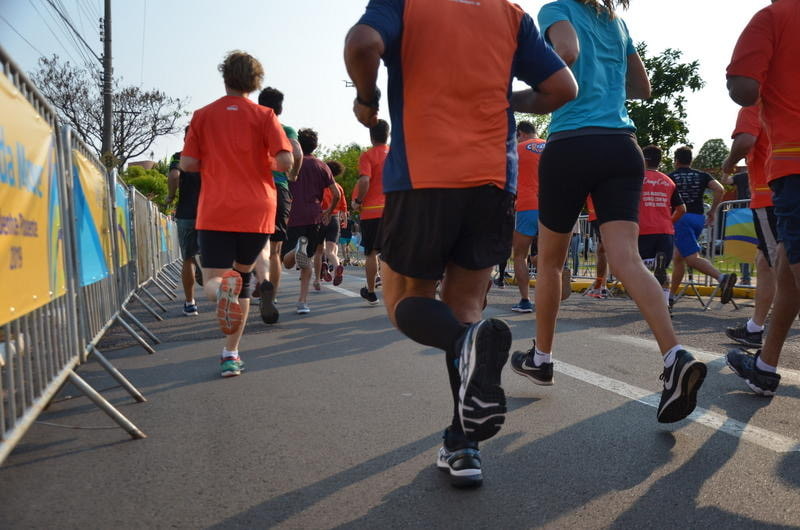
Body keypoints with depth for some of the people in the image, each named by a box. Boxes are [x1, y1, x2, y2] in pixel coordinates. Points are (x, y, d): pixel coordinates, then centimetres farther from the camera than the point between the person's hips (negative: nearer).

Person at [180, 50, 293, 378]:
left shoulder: (203, 115, 7)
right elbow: (285, 161, -9)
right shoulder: (264, 115, 3)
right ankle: (231, 354, 15)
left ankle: (223, 288, -35)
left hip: (214, 212, 0)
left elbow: (187, 163, 2)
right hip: (256, 212, 0)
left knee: (213, 280, 4)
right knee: (243, 278, 16)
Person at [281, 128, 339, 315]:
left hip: (294, 217, -1)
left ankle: (298, 248, -31)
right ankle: (303, 301, 0)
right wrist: (329, 212, 17)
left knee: (287, 262, 4)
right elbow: (336, 194, 2)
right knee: (307, 260, 11)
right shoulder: (321, 166, 8)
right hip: (315, 217, 1)